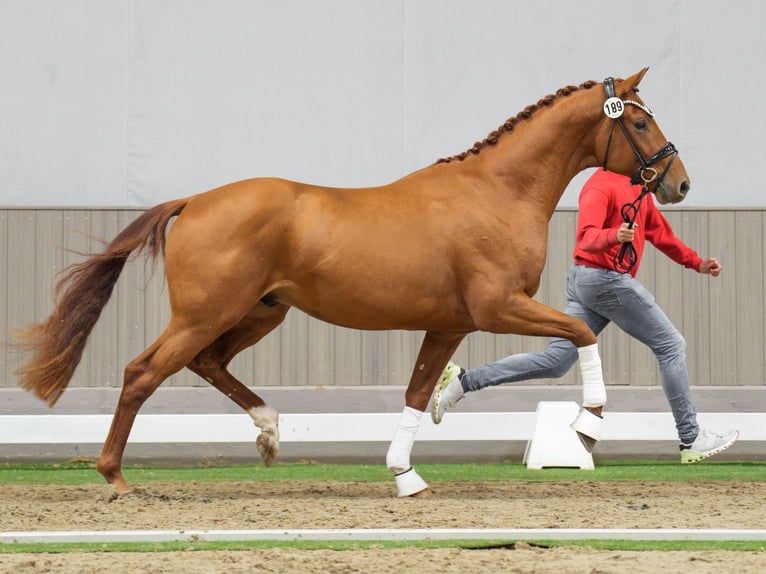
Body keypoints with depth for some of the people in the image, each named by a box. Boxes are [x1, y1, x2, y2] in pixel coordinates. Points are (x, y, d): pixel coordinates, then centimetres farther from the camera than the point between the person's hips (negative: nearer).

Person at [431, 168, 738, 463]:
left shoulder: (638, 187, 16)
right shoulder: (601, 185, -16)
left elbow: (658, 230, 27)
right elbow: (586, 237, -29)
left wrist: (697, 263, 26)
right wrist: (614, 235, -50)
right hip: (607, 280, -10)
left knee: (554, 361, 5)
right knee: (671, 346, 0)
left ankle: (464, 380, -1)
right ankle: (691, 440, 6)